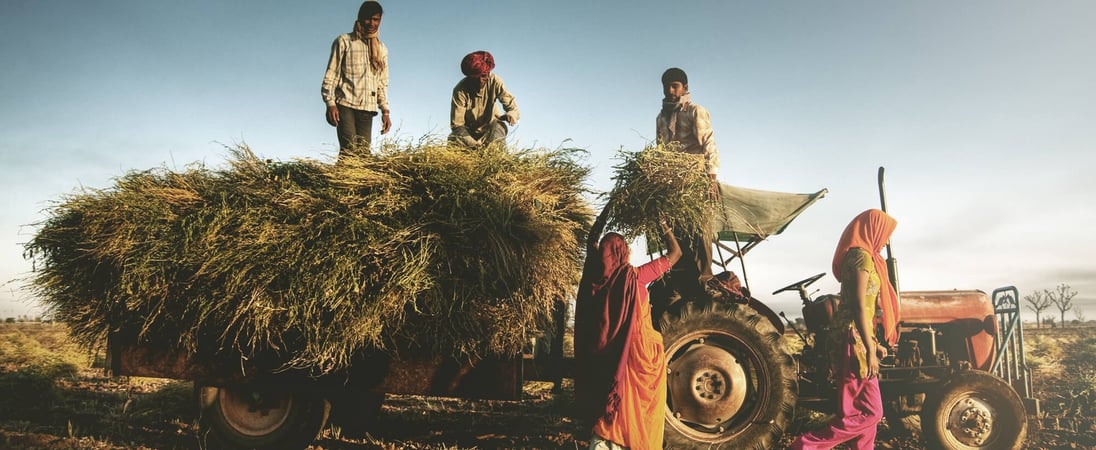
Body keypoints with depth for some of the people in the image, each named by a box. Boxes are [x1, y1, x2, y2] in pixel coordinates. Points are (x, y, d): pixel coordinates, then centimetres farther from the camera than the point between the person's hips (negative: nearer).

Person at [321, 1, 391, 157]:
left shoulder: (382, 49, 18)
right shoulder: (344, 41, 5)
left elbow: (382, 83, 20)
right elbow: (331, 74, 1)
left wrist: (385, 111, 10)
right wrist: (330, 103, -10)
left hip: (367, 108, 4)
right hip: (345, 104, -4)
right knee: (348, 149, -17)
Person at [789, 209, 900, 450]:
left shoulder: (863, 257, 18)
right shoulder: (862, 256, -12)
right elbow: (859, 307, -18)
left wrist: (873, 343, 23)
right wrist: (870, 349, -18)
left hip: (857, 339, 10)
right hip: (854, 340, -10)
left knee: (867, 410, 13)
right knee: (867, 412, -7)